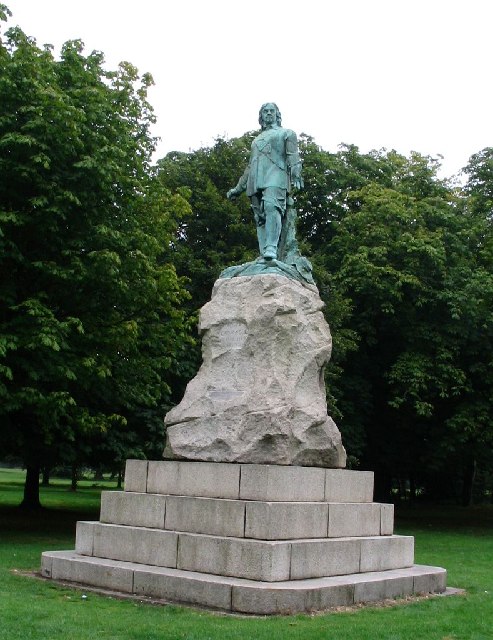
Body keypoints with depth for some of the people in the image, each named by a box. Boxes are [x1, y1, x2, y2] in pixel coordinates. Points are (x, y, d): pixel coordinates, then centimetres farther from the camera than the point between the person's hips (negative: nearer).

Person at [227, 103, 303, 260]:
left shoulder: (286, 133, 19)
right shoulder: (257, 140, 34)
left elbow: (293, 156, 2)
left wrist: (296, 175, -17)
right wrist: (238, 188, 30)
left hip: (275, 177, -5)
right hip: (256, 182, 6)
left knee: (272, 207, -28)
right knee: (260, 218, -6)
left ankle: (271, 248, -39)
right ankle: (263, 254, -12)